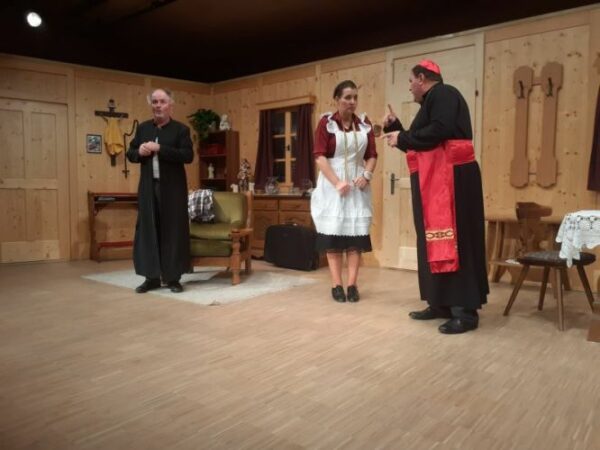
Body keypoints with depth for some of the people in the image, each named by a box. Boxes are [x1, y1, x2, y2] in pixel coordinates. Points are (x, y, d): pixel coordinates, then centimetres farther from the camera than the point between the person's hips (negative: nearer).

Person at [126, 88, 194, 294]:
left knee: (173, 231, -1)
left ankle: (173, 277, 8)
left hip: (172, 188, -4)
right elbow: (130, 154, 18)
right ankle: (152, 277, 13)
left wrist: (159, 149, -19)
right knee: (147, 230, 4)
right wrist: (139, 152, -5)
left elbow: (188, 156, -13)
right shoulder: (142, 128, 14)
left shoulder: (181, 129, 0)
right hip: (148, 187, 4)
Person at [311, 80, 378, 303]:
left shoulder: (365, 124, 8)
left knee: (356, 233, 0)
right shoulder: (326, 122, -1)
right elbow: (320, 156, -9)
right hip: (332, 184, -3)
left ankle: (352, 284, 5)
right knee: (333, 232, -2)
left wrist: (366, 175, -9)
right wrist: (337, 182, -18)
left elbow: (372, 155, 10)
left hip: (358, 184, 3)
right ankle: (336, 285, 3)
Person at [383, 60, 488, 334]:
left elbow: (439, 131, -22)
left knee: (453, 240, -12)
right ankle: (442, 304, 15)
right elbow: (418, 142, 26)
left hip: (450, 177, -10)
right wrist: (395, 128, 21)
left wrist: (402, 138, -11)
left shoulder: (443, 94, -5)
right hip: (434, 180, 10)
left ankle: (465, 311, -8)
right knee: (435, 241, 9)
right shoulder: (431, 101, 24)